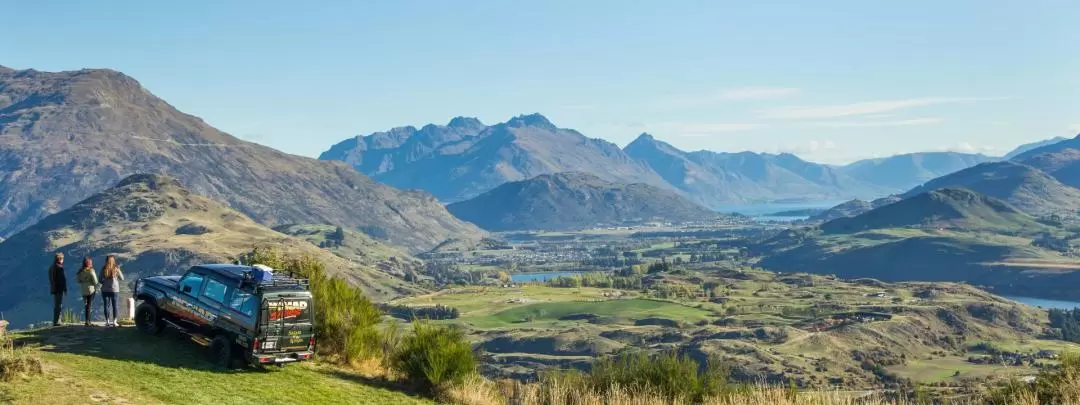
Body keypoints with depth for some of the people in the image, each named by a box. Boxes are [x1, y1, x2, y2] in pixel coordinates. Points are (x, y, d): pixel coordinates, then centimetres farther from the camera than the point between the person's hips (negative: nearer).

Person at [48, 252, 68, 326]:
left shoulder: (51, 267, 12)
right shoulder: (59, 267, -16)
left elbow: (51, 279, 17)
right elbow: (63, 279, -17)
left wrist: (52, 288, 21)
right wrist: (65, 288, -11)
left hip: (54, 289, 9)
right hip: (59, 289, -9)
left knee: (56, 306, 16)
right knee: (59, 306, -5)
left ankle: (55, 321, 20)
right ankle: (56, 322, -6)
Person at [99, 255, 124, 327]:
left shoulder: (103, 269, -5)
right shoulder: (116, 268, -6)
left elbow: (100, 280, -4)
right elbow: (122, 278, 3)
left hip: (105, 289, 0)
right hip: (114, 289, 0)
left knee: (106, 305, 5)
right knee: (114, 305, 8)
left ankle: (107, 321, 3)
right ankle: (114, 321, 6)